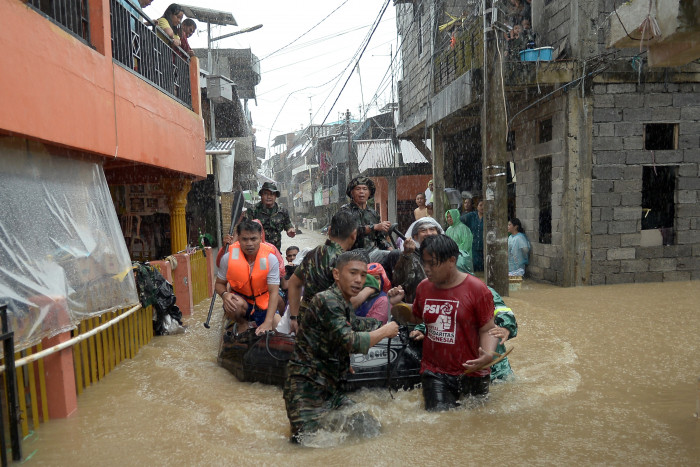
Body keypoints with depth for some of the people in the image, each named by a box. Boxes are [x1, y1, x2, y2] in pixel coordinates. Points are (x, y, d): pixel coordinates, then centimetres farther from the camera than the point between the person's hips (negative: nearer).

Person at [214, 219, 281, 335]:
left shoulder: (271, 259, -19)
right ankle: (242, 324, 0)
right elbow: (219, 283, -2)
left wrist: (268, 322, -32)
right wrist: (225, 294, -28)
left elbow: (273, 292, -22)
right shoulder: (229, 257, -16)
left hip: (264, 304, 1)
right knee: (235, 304, -36)